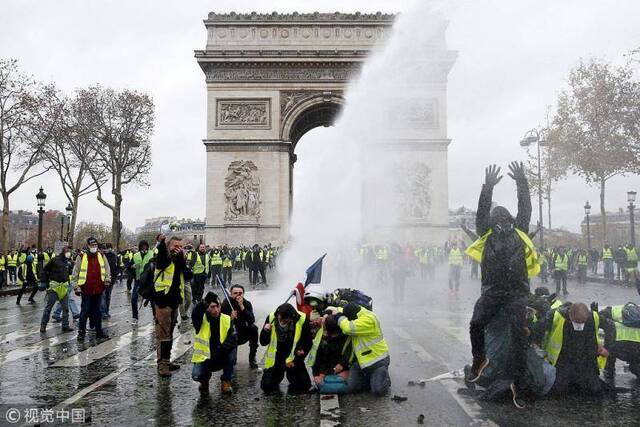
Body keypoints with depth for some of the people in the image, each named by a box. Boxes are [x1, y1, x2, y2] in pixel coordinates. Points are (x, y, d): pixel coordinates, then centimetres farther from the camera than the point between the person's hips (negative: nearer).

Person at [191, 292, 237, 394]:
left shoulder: (227, 319, -6)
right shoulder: (201, 319, -8)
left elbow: (233, 340, -17)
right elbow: (195, 314, -34)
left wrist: (220, 349, -30)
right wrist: (205, 302, -46)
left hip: (221, 358, 1)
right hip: (204, 358, -1)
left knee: (232, 350, -28)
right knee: (196, 375, -27)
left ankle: (226, 381, -7)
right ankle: (205, 379, 14)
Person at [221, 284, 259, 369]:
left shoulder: (247, 304, -10)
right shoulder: (226, 304, -14)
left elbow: (252, 321, -25)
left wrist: (242, 307, -33)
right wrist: (231, 318, -36)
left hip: (243, 335, 2)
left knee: (254, 328, -24)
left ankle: (252, 359, -13)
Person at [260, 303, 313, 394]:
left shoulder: (302, 319, -17)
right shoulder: (271, 318, -12)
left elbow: (308, 343, -4)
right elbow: (263, 342, -3)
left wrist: (296, 360, -8)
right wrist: (265, 331, -22)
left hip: (293, 358, -1)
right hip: (275, 358, 1)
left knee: (304, 386, -9)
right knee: (266, 386, -7)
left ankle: (292, 376, 23)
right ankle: (278, 376, 24)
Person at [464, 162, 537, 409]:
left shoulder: (519, 233, 15)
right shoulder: (487, 235, 12)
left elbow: (525, 209, 8)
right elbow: (481, 213, 2)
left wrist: (522, 183, 1)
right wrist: (488, 188, -7)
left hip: (517, 291, 0)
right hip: (492, 290, 0)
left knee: (519, 334, -11)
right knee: (476, 324, -20)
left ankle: (518, 385, -1)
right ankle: (479, 359, 10)